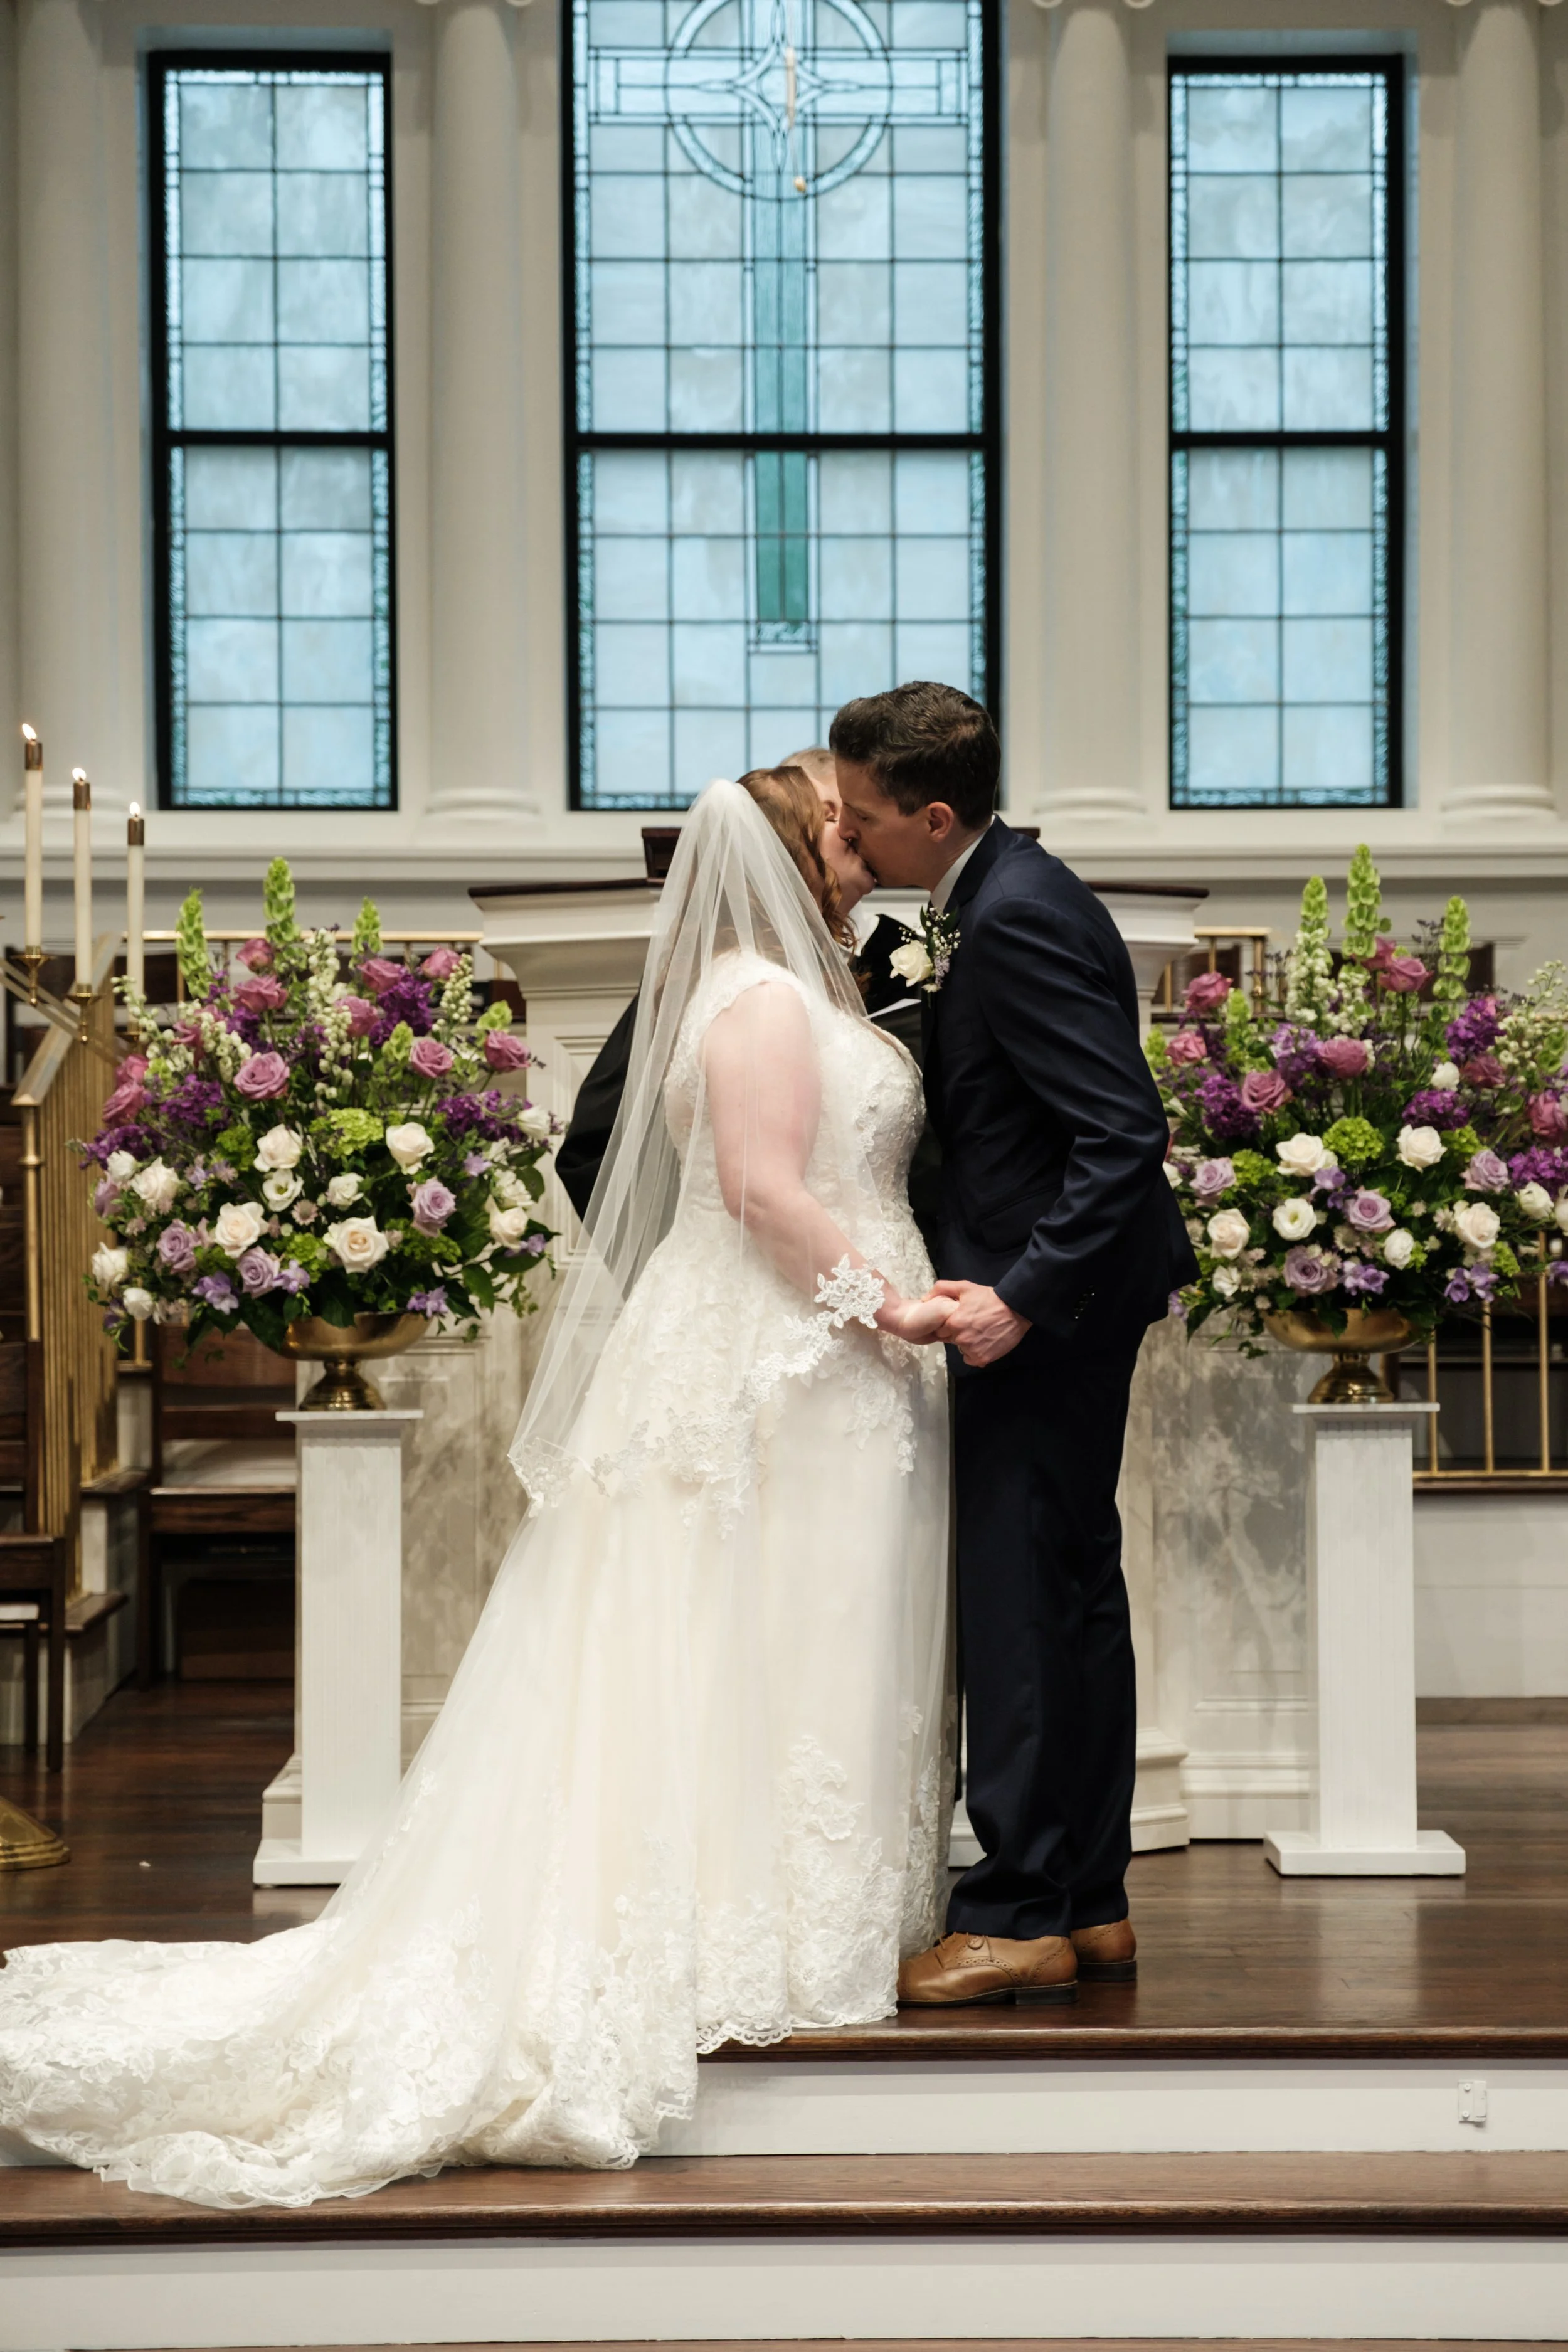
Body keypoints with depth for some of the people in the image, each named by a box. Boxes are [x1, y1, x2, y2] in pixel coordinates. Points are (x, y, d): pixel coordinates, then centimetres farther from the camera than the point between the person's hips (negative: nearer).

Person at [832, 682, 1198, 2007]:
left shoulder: (1018, 919, -20)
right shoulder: (1004, 896, 11)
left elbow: (1125, 1132, -25)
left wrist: (1022, 1295, -26)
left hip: (1049, 1311, -11)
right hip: (1060, 1298, 11)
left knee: (1019, 1604, -5)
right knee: (1073, 1592, 14)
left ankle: (1019, 1919, 2)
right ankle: (1091, 1905, 22)